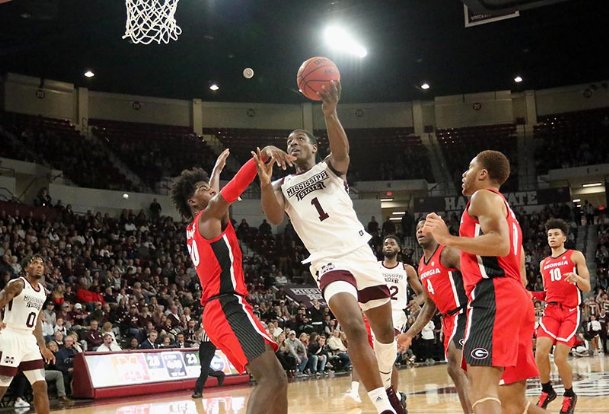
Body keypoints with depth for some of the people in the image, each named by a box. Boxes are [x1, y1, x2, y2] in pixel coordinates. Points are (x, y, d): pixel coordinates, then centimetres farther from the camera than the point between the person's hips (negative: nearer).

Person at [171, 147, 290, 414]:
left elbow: (215, 194, 45)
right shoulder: (207, 217, 0)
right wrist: (261, 156, -25)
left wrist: (217, 169, 54)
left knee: (276, 379, 11)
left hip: (222, 309, 11)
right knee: (272, 378, -23)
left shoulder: (194, 229, 25)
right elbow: (234, 187, -16)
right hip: (227, 308, -11)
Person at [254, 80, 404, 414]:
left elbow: (342, 151, -15)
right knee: (354, 328, -24)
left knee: (385, 330, 11)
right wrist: (264, 182, -26)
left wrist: (330, 113, -34)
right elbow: (274, 218, -8)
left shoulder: (330, 168, 10)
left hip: (361, 253, 2)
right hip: (328, 262, -1)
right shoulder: (283, 186, 13)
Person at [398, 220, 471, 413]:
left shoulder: (448, 252, -10)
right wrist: (410, 334, 16)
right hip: (448, 319, 9)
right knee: (459, 367, 13)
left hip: (464, 315, -9)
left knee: (454, 366, -23)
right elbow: (429, 305, 21)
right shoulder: (422, 266, 15)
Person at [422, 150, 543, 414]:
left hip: (495, 296, -10)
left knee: (482, 387, -23)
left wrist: (448, 239, -9)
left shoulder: (484, 196, 4)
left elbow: (500, 244, -17)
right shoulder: (505, 210, 33)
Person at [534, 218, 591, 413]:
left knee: (560, 357, -12)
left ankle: (569, 395, 13)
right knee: (540, 353, -13)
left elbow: (587, 288, -2)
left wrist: (576, 277, -23)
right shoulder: (544, 263, 17)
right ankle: (547, 391, 11)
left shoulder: (575, 256, 3)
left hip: (571, 311, -4)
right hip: (551, 310, 4)